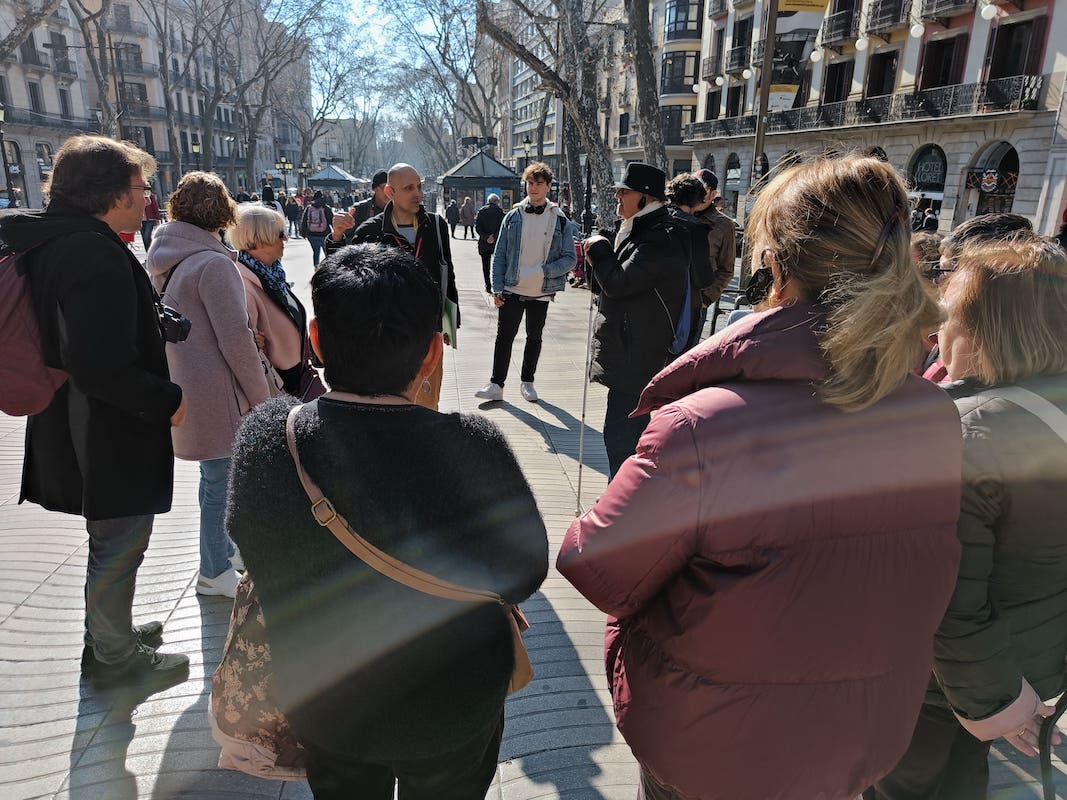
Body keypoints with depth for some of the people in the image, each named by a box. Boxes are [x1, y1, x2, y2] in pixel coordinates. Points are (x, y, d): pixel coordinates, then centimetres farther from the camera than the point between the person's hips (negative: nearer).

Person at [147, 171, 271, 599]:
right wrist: (261, 398, -11)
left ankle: (221, 542, 39)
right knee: (220, 479, 5)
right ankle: (214, 573, 20)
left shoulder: (168, 260, 8)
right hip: (216, 392, -9)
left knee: (217, 475, 22)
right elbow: (236, 340, -21)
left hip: (183, 384, 9)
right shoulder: (213, 263, -19)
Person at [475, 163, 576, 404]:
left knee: (534, 337, 12)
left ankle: (527, 382, 26)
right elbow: (499, 255, 3)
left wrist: (541, 271, -17)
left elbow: (569, 258, -3)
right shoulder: (513, 217, 2)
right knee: (504, 336, -1)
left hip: (541, 292, 0)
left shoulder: (560, 221, -1)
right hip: (512, 290, 0)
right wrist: (497, 289, -5)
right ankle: (496, 385, 7)